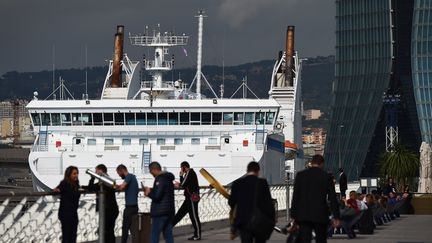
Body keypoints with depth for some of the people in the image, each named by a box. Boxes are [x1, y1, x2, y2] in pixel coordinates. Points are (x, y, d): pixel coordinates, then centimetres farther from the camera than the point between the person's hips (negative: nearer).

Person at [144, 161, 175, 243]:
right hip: (169, 211, 9)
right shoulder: (169, 178, 14)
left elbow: (157, 196, -21)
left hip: (160, 212, -9)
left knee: (154, 236, -4)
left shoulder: (160, 179, -16)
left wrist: (148, 193, -3)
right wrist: (150, 190, 14)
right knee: (168, 234, 9)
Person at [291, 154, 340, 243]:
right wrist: (336, 216, 4)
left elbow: (295, 196, 2)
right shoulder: (326, 176, 0)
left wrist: (293, 215, 5)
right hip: (320, 215, 0)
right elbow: (332, 197, 0)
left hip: (303, 215, 0)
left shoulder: (300, 175, 2)